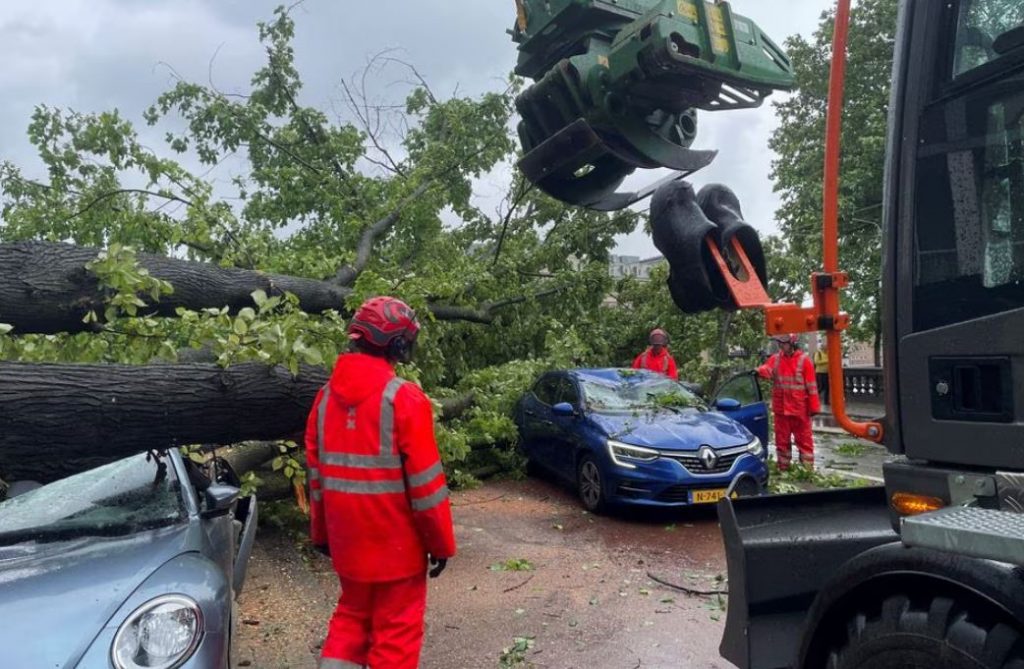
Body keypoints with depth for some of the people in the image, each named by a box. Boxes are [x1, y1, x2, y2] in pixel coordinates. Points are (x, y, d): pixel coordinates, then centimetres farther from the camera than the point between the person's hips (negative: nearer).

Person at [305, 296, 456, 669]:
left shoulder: (326, 397, 1)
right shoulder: (404, 398, -18)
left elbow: (316, 472, 8)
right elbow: (425, 482, -16)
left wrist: (321, 533, 18)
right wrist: (440, 542, -5)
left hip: (347, 539, 6)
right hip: (395, 542, -6)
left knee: (352, 615, 24)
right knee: (396, 629, 10)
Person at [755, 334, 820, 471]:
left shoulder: (804, 360, -6)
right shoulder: (775, 359, 6)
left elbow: (811, 385, -6)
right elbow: (767, 369, -13)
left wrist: (814, 407, -7)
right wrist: (759, 371, -38)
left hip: (800, 409, -4)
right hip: (781, 409, 4)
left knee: (804, 440, 5)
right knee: (782, 440, 12)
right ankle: (783, 468, 23)